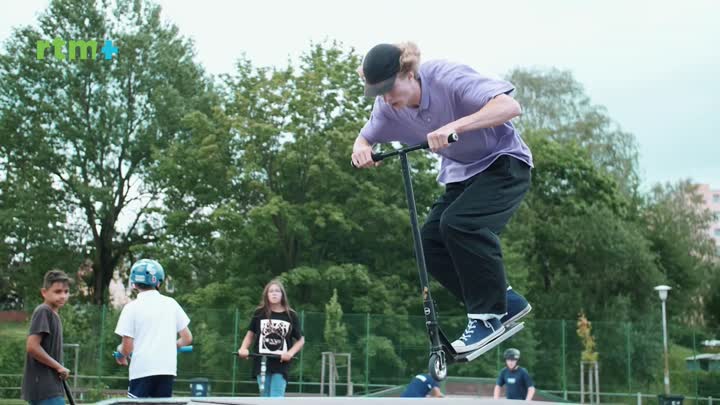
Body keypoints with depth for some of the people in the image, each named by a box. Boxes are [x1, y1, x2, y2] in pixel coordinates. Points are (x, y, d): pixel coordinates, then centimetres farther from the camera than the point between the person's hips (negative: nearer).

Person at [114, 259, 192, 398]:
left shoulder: (132, 307, -2)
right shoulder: (171, 303, 7)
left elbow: (127, 347, -5)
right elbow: (187, 338, 8)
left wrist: (120, 352, 17)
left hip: (142, 370, -3)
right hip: (168, 370, 3)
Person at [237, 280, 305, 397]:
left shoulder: (290, 315, 1)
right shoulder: (260, 313, 4)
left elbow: (301, 340, 7)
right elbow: (250, 334, 15)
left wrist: (290, 353, -11)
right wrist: (243, 348, -4)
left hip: (281, 364, -2)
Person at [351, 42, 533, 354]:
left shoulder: (449, 78, -28)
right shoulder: (388, 107, -8)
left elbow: (510, 106, -38)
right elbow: (364, 139, 6)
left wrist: (455, 126, -50)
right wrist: (362, 150, -20)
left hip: (504, 164, -7)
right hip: (461, 174, 7)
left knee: (457, 223, -29)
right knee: (430, 241, -10)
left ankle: (488, 316, -13)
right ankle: (506, 302, 4)